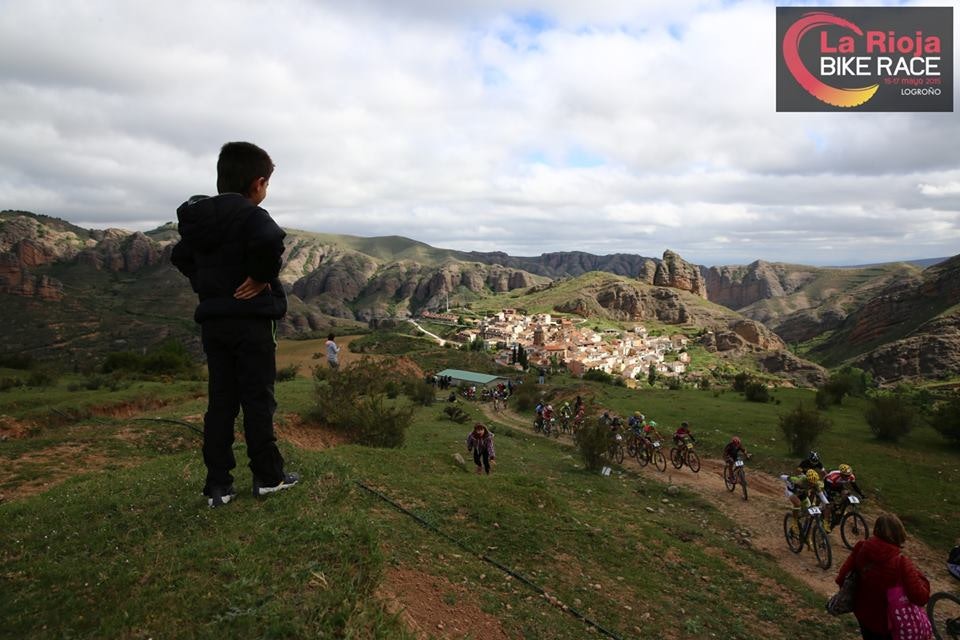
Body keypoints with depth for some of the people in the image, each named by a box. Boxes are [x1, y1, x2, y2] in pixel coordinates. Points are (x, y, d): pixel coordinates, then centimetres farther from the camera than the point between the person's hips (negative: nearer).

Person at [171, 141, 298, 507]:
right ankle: (268, 477, 13)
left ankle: (217, 485, 13)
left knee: (220, 401, 9)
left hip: (212, 322, 7)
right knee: (258, 399, 3)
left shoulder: (198, 217, 11)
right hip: (251, 321, -7)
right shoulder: (250, 215, -14)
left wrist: (205, 283, 16)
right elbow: (270, 241, -35)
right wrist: (261, 277, -20)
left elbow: (180, 256, 23)